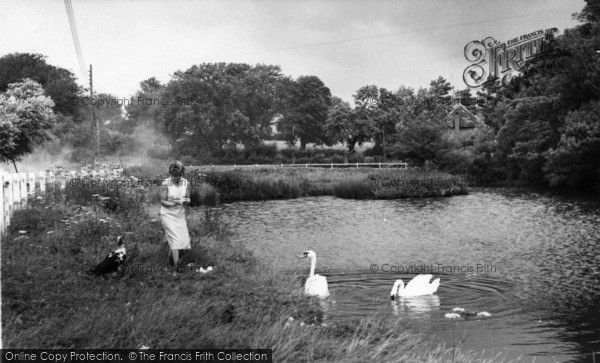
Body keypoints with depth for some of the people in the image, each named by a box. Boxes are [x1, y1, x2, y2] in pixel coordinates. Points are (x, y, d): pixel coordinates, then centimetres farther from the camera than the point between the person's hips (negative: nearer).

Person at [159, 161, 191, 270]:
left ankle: (170, 255, 31)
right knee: (176, 239, -16)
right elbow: (162, 201, -10)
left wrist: (185, 200, -18)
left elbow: (188, 199, 5)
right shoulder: (165, 183, -14)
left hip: (180, 215, 5)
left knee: (184, 241, 2)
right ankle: (177, 267, -16)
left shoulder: (186, 183, -2)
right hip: (167, 215, -5)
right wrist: (173, 204, -27)